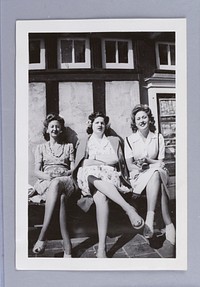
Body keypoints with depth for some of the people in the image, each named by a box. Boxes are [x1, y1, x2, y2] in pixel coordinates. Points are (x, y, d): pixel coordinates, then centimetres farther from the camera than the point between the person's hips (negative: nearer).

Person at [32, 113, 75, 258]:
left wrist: (64, 173, -10)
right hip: (46, 182, 1)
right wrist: (47, 176, -12)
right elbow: (37, 171, 11)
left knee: (56, 184, -42)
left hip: (66, 181, 0)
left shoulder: (69, 146, 24)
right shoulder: (41, 148, 24)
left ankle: (42, 237, -48)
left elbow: (73, 169, 14)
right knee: (61, 197, -40)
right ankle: (67, 246, -48)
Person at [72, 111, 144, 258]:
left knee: (100, 197, -38)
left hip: (110, 177, 0)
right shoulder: (84, 142, 25)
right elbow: (81, 163, 10)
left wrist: (94, 158, 1)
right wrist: (105, 161, -2)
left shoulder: (114, 140, 25)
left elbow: (116, 159, 8)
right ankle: (128, 208, -49)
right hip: (89, 177, 1)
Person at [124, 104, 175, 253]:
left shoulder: (158, 138, 10)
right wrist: (139, 167, -21)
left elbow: (161, 162, 3)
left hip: (157, 173, 1)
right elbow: (129, 166, 1)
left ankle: (150, 218, -41)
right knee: (156, 174, -35)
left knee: (157, 171, -37)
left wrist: (147, 161, -16)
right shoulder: (129, 140, 7)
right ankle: (168, 224, -40)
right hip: (139, 177, -1)